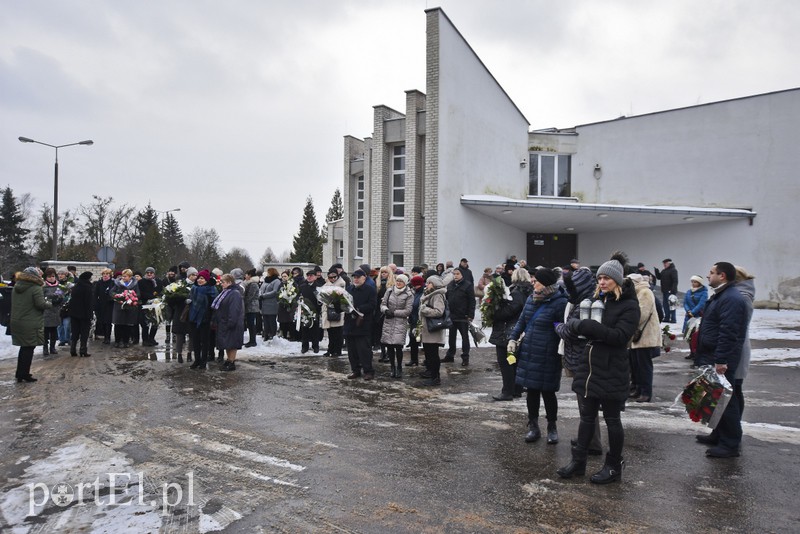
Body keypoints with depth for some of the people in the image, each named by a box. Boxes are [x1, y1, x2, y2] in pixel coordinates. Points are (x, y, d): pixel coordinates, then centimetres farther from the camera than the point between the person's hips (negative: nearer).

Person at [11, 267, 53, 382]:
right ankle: (24, 375, 5)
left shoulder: (16, 287, 10)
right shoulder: (36, 288, -15)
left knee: (24, 348, 18)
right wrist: (49, 303, 1)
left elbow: (15, 304, 15)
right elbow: (41, 304, -20)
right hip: (31, 324, -7)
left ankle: (20, 373, 25)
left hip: (16, 322, 8)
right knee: (28, 349, 2)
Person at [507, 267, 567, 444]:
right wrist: (513, 338, 4)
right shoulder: (531, 299, 7)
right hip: (529, 354, 6)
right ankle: (533, 426, 28)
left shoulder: (560, 302, -14)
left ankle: (552, 427, 27)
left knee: (547, 392, 6)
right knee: (531, 390, 13)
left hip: (547, 357, -6)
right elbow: (522, 321, 15)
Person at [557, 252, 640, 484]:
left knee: (612, 419, 8)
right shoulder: (598, 300, 11)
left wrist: (588, 326, -26)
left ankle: (614, 466, 23)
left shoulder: (629, 305, -9)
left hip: (611, 371, -6)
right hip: (590, 367, 6)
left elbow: (620, 336, -21)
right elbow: (582, 325, 14)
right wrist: (576, 324, -9)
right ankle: (578, 461, 23)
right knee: (587, 416, 13)